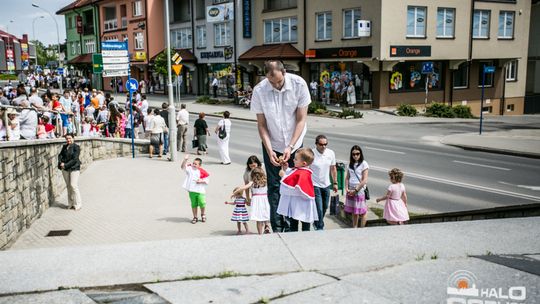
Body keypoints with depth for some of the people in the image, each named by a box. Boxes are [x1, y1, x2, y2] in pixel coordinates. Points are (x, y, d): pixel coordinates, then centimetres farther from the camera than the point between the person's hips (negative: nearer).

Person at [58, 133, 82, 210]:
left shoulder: (76, 147, -6)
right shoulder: (64, 147, 14)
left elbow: (75, 159, -13)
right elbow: (60, 155, 11)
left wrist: (66, 165, -17)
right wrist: (60, 163, -9)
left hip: (74, 168, -6)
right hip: (65, 169, 6)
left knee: (73, 185, -11)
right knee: (68, 186, 9)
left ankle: (78, 204, -3)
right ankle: (70, 204, 16)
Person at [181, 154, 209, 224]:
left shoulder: (203, 172, -3)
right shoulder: (190, 168, 1)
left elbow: (207, 181, 2)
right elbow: (183, 166, -16)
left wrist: (201, 181, -15)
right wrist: (185, 159, -29)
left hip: (200, 191, -2)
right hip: (191, 191, 2)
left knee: (202, 203, -5)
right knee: (194, 204, 9)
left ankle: (203, 215, 23)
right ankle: (195, 217, 23)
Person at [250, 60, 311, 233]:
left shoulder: (299, 84, -17)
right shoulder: (259, 91, -16)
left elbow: (301, 119, -13)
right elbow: (261, 124, -8)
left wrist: (290, 146, -19)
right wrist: (269, 150, -18)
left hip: (295, 143, 0)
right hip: (272, 145, 0)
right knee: (274, 187, 0)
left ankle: (291, 226, 12)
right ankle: (277, 228, 7)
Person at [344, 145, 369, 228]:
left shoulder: (364, 164, -8)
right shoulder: (350, 164, 10)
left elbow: (364, 181, -12)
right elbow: (347, 178, 11)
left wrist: (356, 190, -13)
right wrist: (346, 189, -3)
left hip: (360, 191, -5)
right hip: (351, 191, 5)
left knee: (362, 212, -1)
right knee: (354, 212, 12)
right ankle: (354, 228, 22)